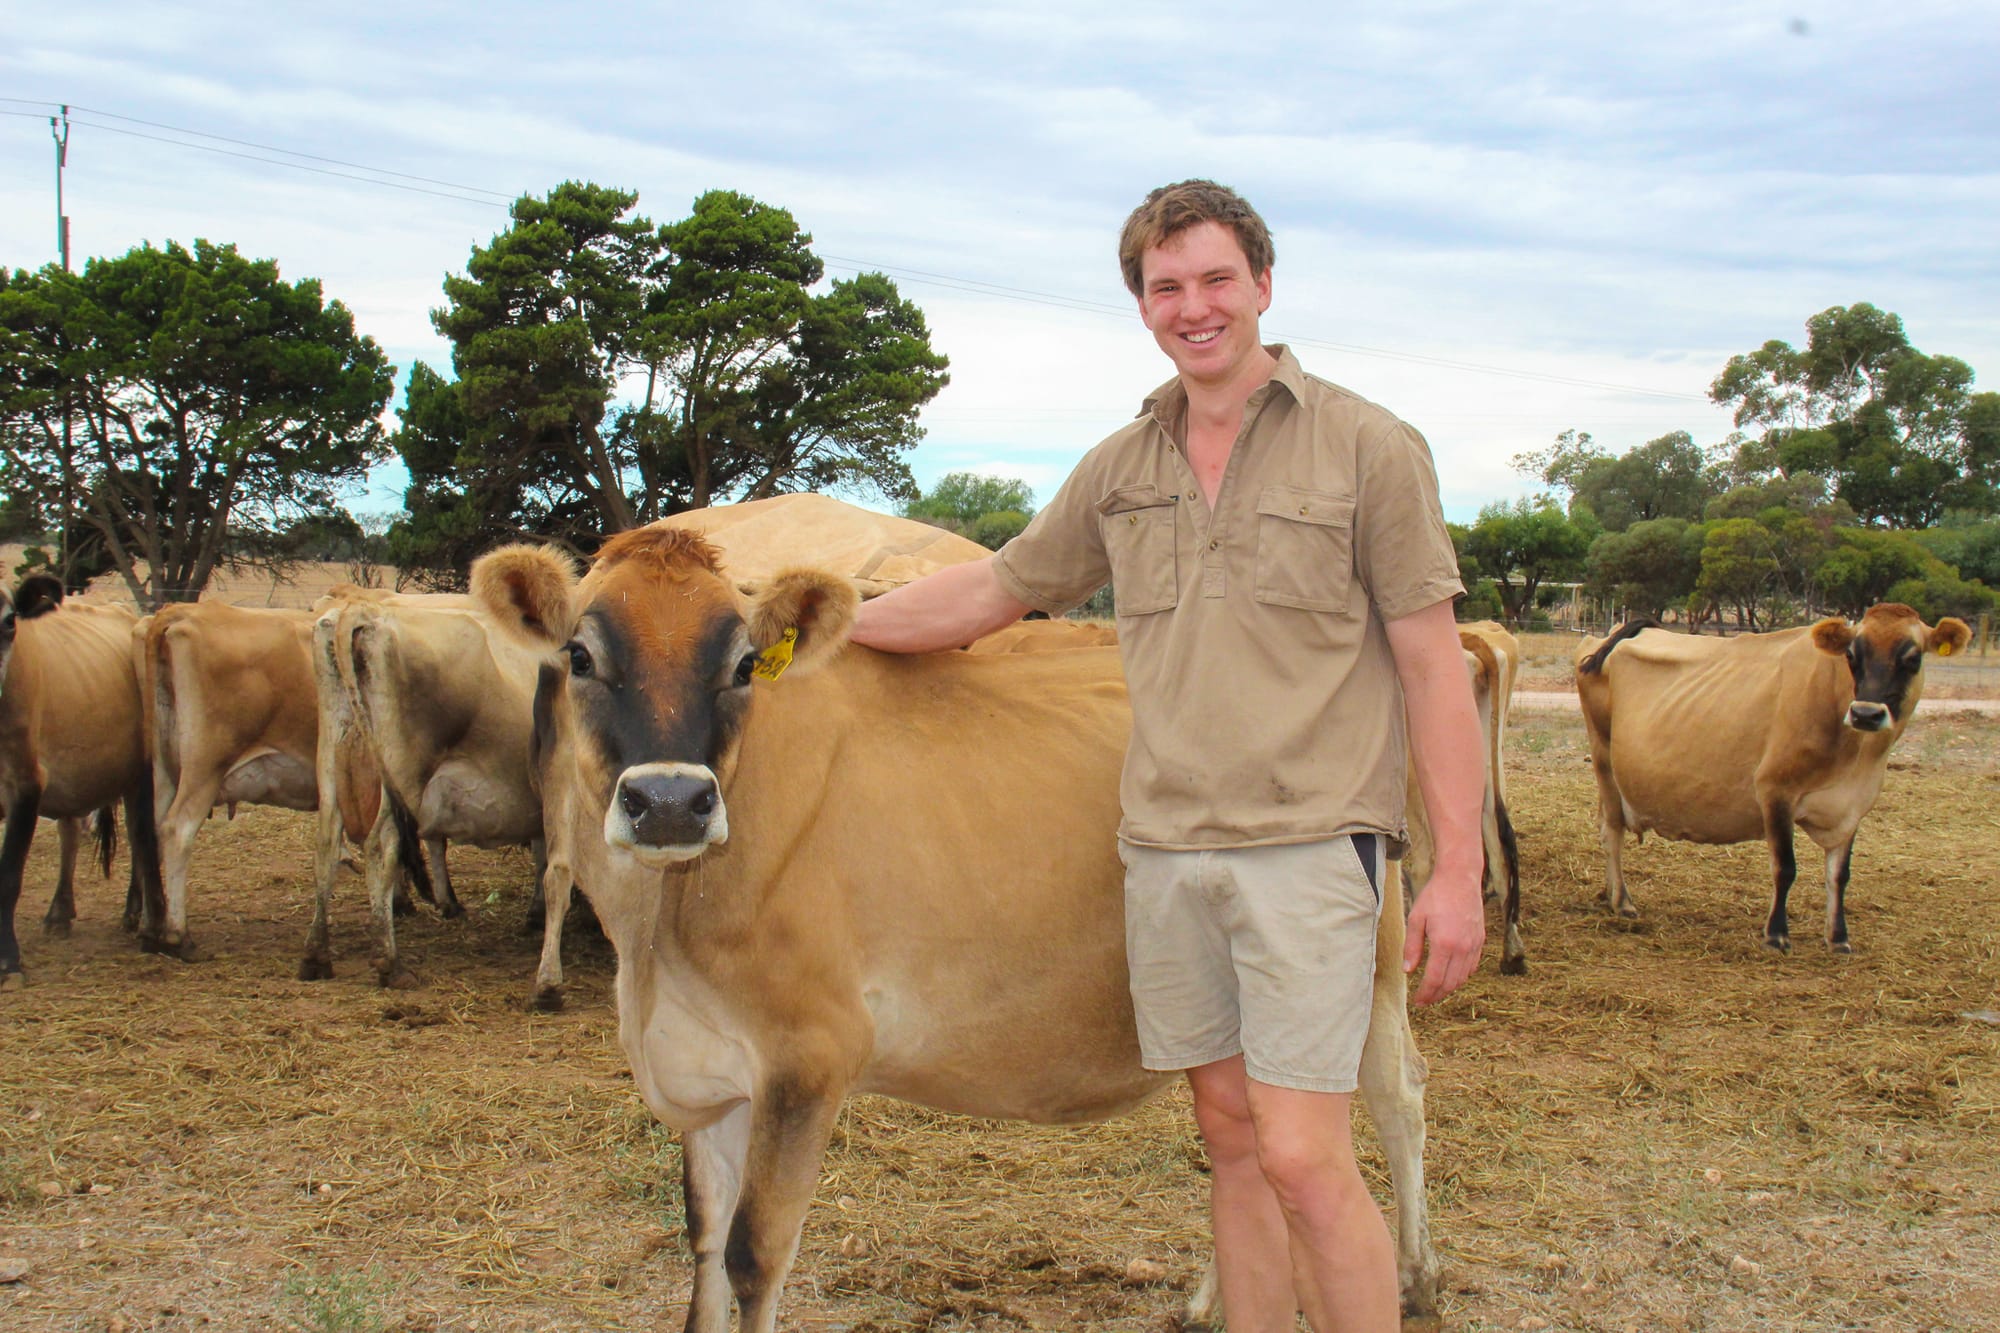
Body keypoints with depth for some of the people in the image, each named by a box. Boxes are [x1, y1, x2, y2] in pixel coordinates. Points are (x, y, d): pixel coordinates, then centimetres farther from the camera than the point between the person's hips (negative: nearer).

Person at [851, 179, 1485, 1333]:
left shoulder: (1369, 447, -1)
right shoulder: (1120, 470, 12)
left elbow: (1434, 664, -3)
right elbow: (993, 592, 22)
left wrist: (1459, 868, -8)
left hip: (1307, 840, -5)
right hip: (1163, 846, 5)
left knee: (1302, 1158, -9)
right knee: (1233, 1138, 12)